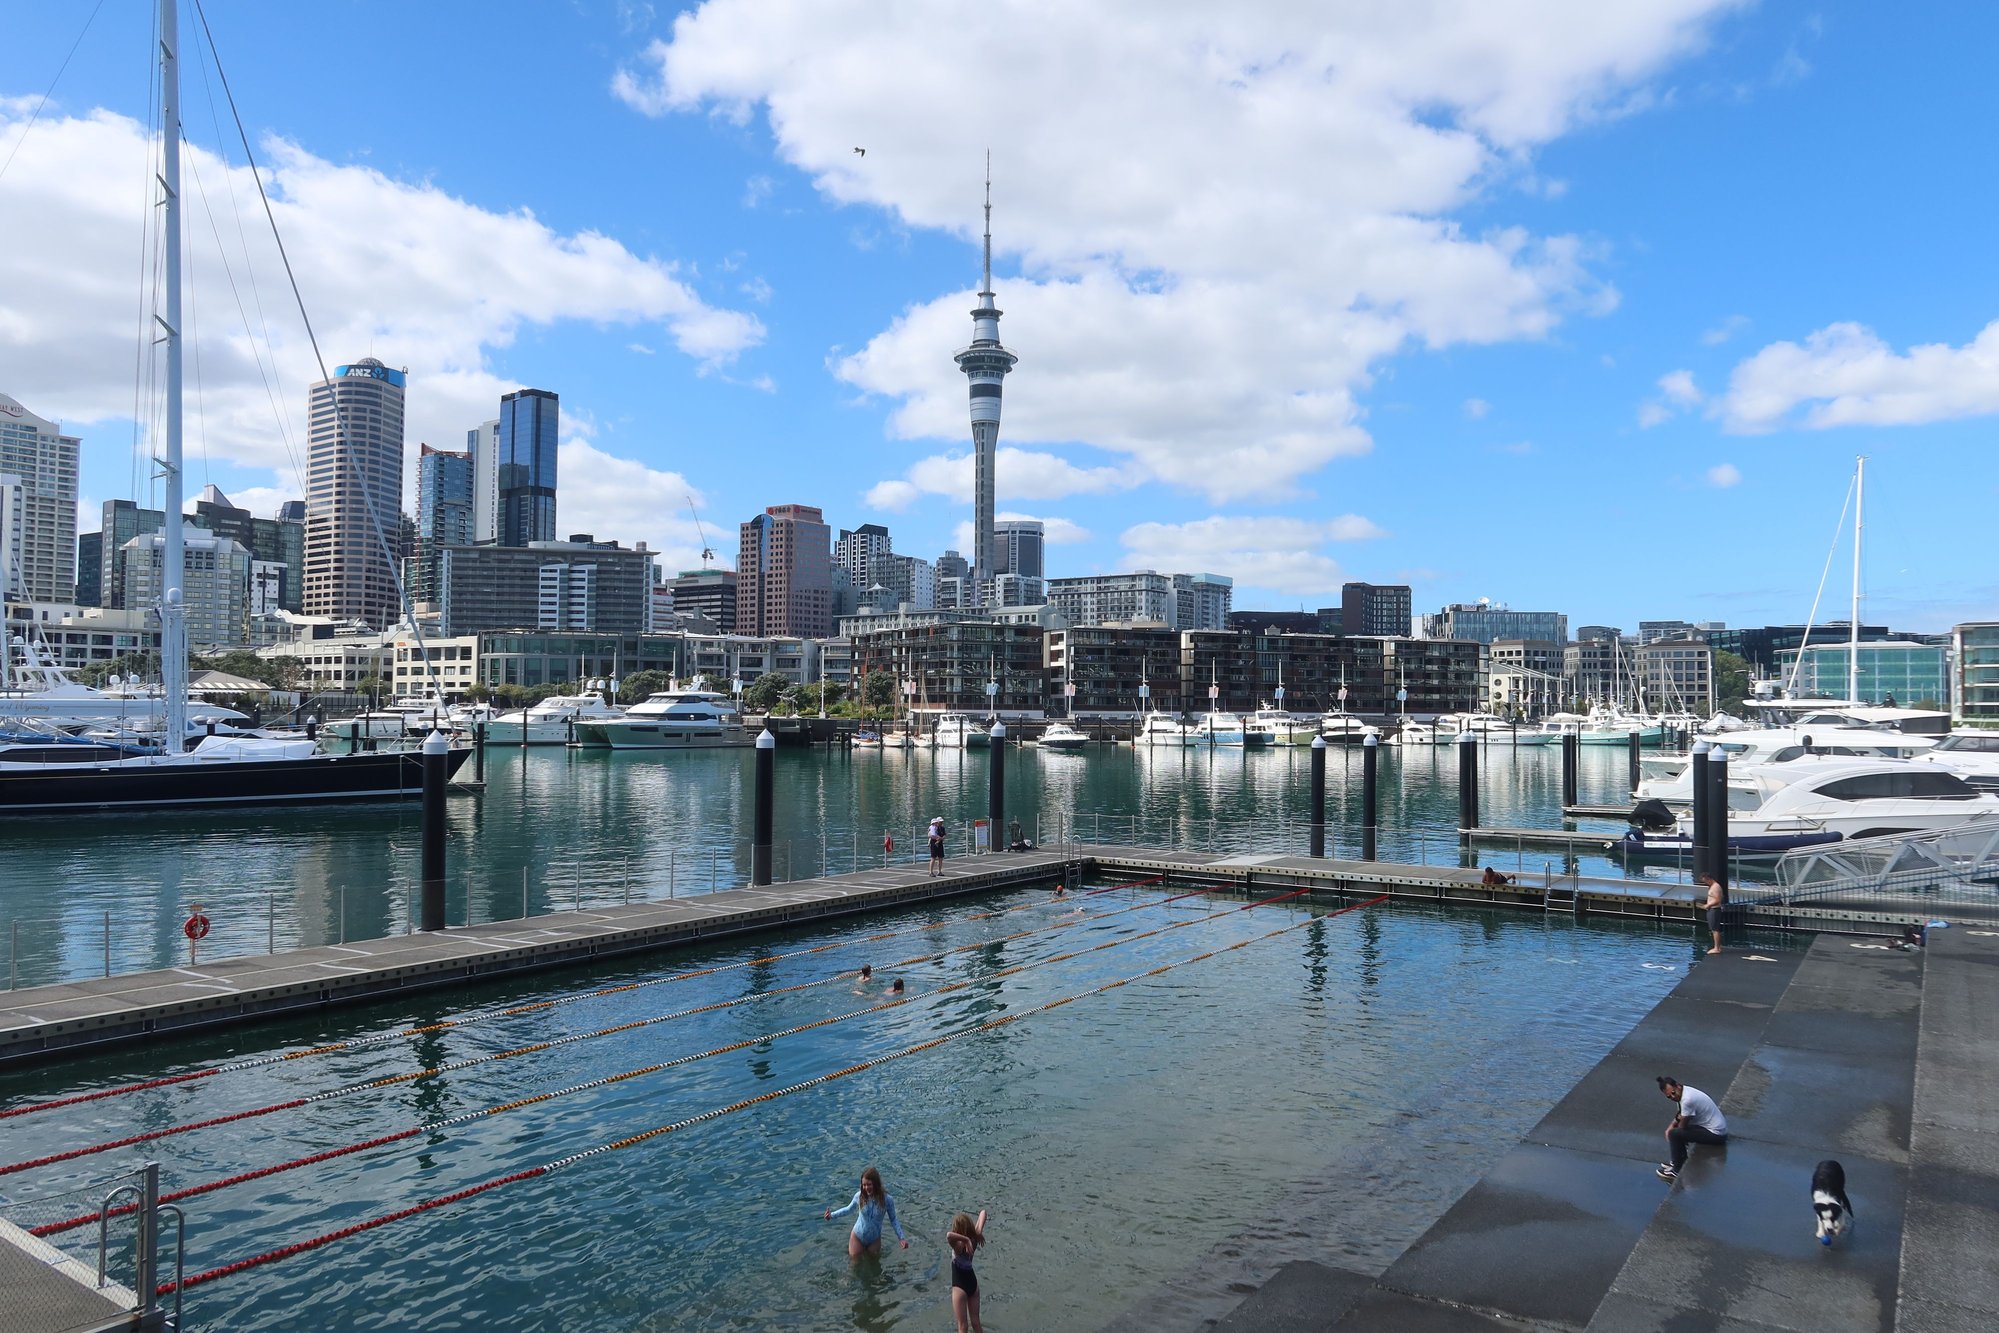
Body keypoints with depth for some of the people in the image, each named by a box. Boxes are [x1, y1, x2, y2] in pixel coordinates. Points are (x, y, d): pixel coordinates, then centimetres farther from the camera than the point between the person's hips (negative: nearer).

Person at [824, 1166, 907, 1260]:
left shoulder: (887, 1200, -25)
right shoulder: (859, 1196, -22)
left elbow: (893, 1220, -11)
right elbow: (849, 1209, -2)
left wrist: (902, 1238, -17)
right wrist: (832, 1215, -9)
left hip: (874, 1239, 0)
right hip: (857, 1236, 0)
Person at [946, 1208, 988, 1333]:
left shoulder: (958, 1245, -28)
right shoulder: (975, 1238, -11)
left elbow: (949, 1234, -52)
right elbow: (983, 1212, -3)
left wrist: (966, 1239, -40)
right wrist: (979, 1234, -13)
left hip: (960, 1286, -6)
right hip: (973, 1282, 6)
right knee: (975, 1322, 18)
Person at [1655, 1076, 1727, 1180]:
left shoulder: (1687, 1099, -28)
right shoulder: (1684, 1091, 2)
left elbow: (1683, 1125, -16)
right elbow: (1680, 1116, 18)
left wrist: (1672, 1131, 4)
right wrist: (1670, 1127, 4)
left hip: (1715, 1134, -10)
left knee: (1675, 1134, -16)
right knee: (1673, 1129, 17)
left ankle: (1677, 1171, -2)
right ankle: (1679, 1161, 25)